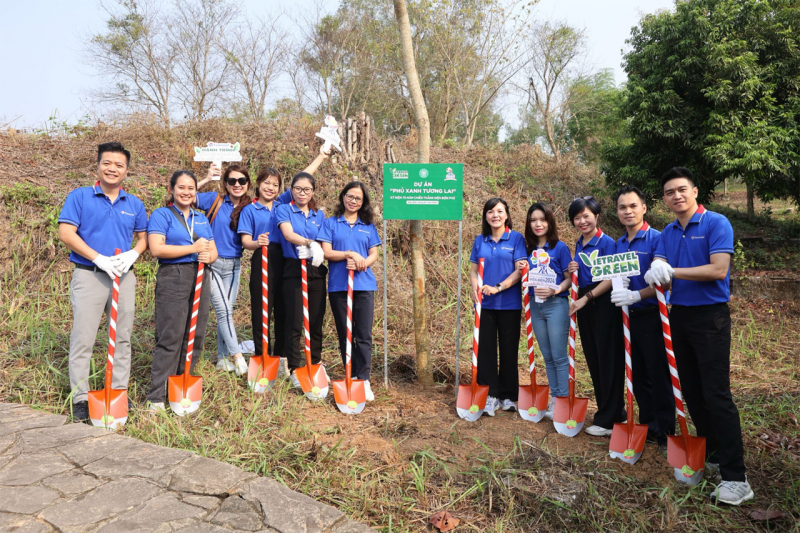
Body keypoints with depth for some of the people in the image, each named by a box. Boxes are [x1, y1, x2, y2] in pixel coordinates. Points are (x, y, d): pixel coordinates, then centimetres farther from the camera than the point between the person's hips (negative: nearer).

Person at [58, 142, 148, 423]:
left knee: (122, 338, 9)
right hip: (89, 275, -3)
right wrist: (99, 258, -17)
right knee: (82, 339, -1)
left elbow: (143, 238, 14)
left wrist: (133, 254, -8)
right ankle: (80, 398, 9)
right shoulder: (80, 196, 0)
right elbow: (66, 233, -9)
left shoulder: (134, 204, 10)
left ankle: (119, 393, 21)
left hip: (124, 277, 4)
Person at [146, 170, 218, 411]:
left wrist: (208, 256, -6)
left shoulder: (202, 219, 20)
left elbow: (213, 251, 18)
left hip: (200, 279, 6)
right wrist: (193, 248, -12)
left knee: (195, 335, 5)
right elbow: (156, 248, -12)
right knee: (170, 337, -9)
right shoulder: (161, 215, 2)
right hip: (172, 278, -6)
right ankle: (157, 396, -3)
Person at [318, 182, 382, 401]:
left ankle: (364, 380, 1)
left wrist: (360, 264, -14)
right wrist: (350, 254, -15)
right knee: (345, 334, 7)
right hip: (338, 285, 0)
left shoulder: (368, 226, 13)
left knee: (364, 335, -4)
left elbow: (374, 254, 7)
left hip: (364, 284, 1)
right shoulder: (330, 223, 7)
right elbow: (326, 252, -2)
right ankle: (351, 378, 18)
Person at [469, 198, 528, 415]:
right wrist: (475, 287, -12)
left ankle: (507, 396, 21)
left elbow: (520, 270, -9)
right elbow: (473, 269, 8)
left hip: (509, 303, -2)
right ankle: (490, 395, 15)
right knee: (485, 348, 4)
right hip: (485, 303, 3)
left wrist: (498, 288, -19)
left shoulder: (516, 238, -2)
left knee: (509, 349, 7)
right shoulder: (480, 241, 8)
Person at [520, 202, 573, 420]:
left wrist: (555, 290, -21)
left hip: (556, 305, -5)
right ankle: (554, 398, 21)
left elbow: (570, 278, -5)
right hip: (535, 306, 5)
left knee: (559, 356, -3)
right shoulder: (529, 249, 9)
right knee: (547, 357, 11)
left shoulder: (560, 247, -5)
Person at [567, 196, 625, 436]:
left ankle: (608, 420, 6)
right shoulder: (578, 245, 13)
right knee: (593, 360, 11)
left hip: (604, 303, -7)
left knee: (608, 360, -2)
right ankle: (614, 412, 24)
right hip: (584, 303, 8)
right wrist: (573, 271, 0)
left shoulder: (606, 242, -7)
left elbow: (611, 278, -13)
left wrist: (586, 298, -17)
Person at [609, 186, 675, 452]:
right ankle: (648, 427, 28)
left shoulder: (656, 238, -10)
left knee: (659, 376, 2)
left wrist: (636, 295, -27)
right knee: (638, 377, 14)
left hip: (652, 316, -6)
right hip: (629, 317, 7)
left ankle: (665, 433, 16)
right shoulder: (619, 244, 10)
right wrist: (617, 288, -1)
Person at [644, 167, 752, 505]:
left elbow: (718, 269, -19)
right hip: (678, 316, 7)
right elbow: (659, 274, 2)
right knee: (691, 391, 12)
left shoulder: (716, 223, -8)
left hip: (710, 316, -6)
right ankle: (711, 455, 28)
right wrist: (655, 274, -21)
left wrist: (672, 271, -19)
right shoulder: (667, 233, 10)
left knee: (716, 395, -8)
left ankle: (735, 477, -2)